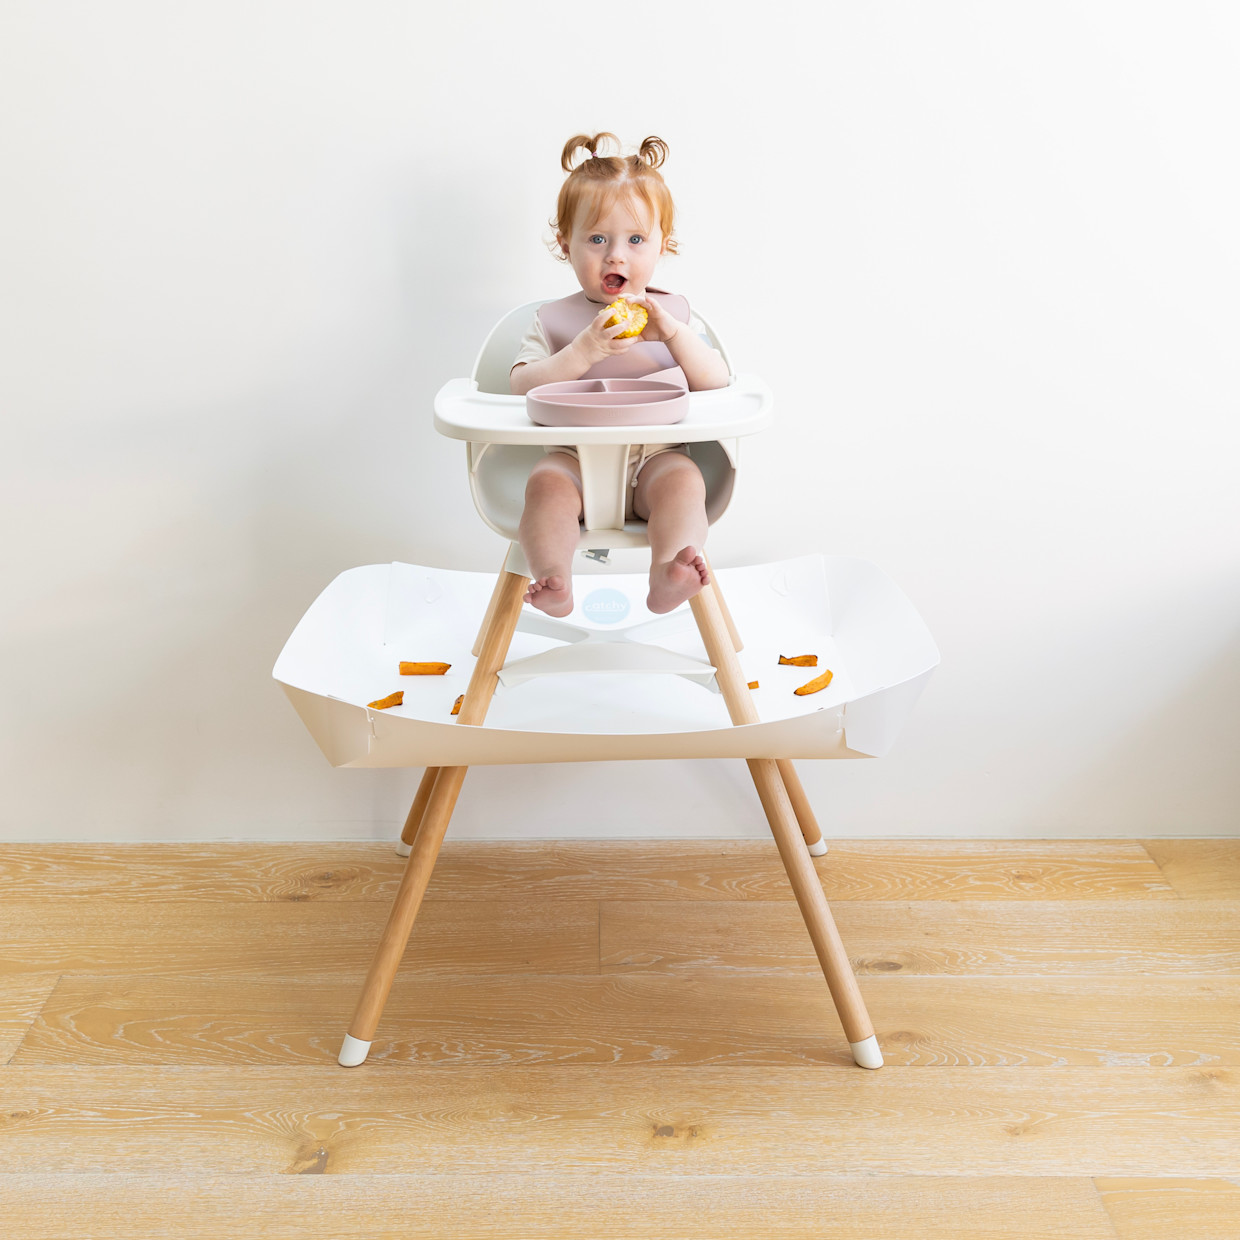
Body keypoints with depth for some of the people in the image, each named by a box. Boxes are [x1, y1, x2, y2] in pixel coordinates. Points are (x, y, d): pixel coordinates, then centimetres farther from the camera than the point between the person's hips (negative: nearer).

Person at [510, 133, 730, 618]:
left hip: (655, 454, 0)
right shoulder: (554, 318, 11)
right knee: (546, 483, -30)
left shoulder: (674, 313, 14)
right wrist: (584, 350, -18)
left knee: (683, 479, -31)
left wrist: (673, 333, -13)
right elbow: (522, 387, -5)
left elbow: (717, 384, 2)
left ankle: (666, 578, -43)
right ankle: (554, 584, -40)